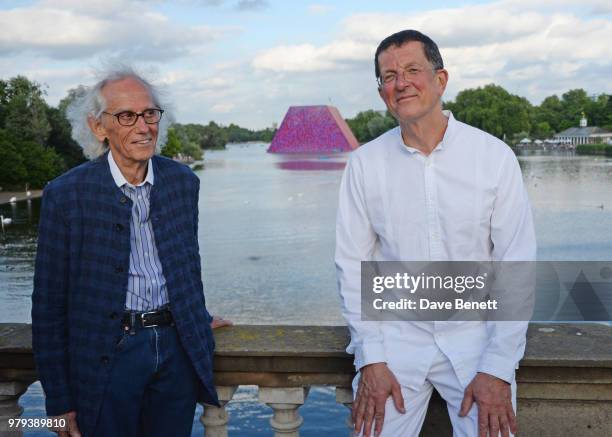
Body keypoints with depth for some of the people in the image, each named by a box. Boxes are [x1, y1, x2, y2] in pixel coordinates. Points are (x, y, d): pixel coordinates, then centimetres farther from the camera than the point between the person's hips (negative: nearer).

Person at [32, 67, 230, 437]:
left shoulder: (183, 181, 1)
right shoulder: (66, 194, -10)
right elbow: (49, 304, -6)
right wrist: (59, 401, -5)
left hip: (178, 348, 4)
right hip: (108, 356, -3)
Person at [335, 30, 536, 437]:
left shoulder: (495, 156, -7)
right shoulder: (364, 163, -3)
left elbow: (516, 266, -6)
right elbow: (353, 264, -1)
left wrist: (499, 369, -10)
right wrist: (371, 359, -6)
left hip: (476, 334, 0)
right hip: (395, 335, 1)